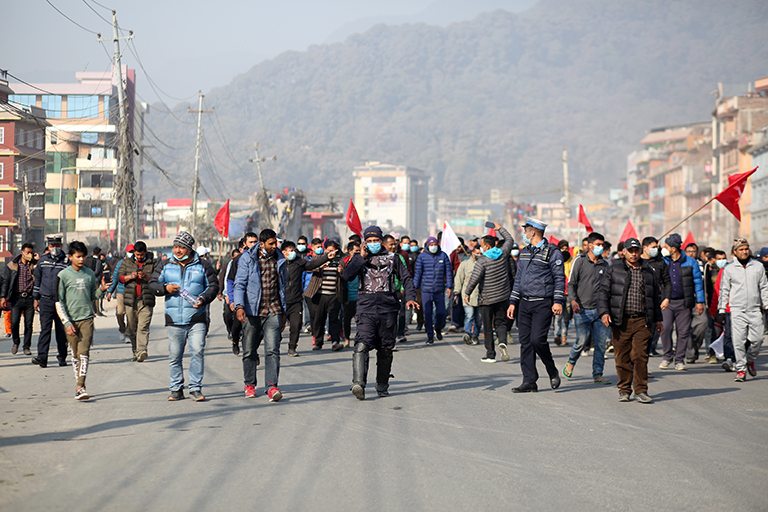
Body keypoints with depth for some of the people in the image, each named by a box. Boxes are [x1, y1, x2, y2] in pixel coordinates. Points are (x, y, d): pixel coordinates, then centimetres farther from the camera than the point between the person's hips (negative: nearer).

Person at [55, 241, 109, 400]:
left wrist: (101, 290, -3)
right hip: (71, 320, -1)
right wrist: (66, 323, -8)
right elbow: (59, 302, -1)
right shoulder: (63, 275, -1)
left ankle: (80, 386, -15)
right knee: (75, 354, 5)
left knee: (84, 352, -10)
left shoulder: (90, 274, 8)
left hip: (87, 318, 1)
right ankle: (79, 383, 15)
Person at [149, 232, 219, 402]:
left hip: (196, 318, -2)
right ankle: (176, 389, 13)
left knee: (198, 352, -10)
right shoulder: (165, 265, 11)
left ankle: (196, 388, -2)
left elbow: (213, 285, 8)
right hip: (174, 319, 2)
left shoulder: (202, 266, 6)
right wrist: (165, 288, -7)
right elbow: (152, 284, 13)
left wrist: (203, 299, -10)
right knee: (174, 355, 3)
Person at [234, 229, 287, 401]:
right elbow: (240, 283, -3)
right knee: (249, 350, 7)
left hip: (273, 311, 1)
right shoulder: (247, 258, -1)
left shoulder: (279, 259, 10)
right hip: (252, 311, -1)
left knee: (273, 349, -11)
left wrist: (283, 312, 21)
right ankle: (250, 384, 24)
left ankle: (272, 386, -15)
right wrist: (239, 306, -18)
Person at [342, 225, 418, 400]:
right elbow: (347, 276, -4)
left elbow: (406, 278, 14)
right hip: (366, 308, -2)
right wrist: (361, 257, -8)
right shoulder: (359, 258, 11)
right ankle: (358, 383, -29)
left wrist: (410, 298, 0)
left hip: (387, 308, 2)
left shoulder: (392, 258, 12)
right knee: (362, 345, -19)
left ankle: (382, 385, 21)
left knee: (385, 349, 8)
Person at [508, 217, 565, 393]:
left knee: (537, 340, -15)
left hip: (543, 304, -7)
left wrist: (558, 301, -14)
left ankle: (552, 372, 9)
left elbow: (559, 278, -5)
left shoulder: (552, 252, -4)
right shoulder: (524, 252, 16)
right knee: (525, 342, 2)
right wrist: (513, 302, 14)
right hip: (525, 304, 7)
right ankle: (529, 382, 6)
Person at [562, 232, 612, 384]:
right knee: (581, 341, -5)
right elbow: (571, 283, -1)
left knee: (601, 343, -1)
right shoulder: (580, 262, 0)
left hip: (599, 310, 4)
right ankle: (570, 363, 24)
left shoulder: (605, 264, 11)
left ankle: (598, 375, 6)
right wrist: (573, 300, -16)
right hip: (582, 310, -3)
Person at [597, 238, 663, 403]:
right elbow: (603, 292, 4)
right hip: (620, 321, -1)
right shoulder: (614, 269, 6)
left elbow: (656, 296, 22)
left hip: (642, 321, 1)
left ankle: (641, 390, 0)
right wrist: (604, 312, -9)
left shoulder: (648, 271, 14)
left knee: (640, 356, -6)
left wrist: (657, 319, 20)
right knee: (622, 357, 2)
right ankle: (624, 390, 14)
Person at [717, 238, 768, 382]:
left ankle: (750, 360, 24)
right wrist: (721, 310, 5)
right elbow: (724, 290, 9)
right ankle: (741, 369, -1)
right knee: (738, 341, -9)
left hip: (755, 309, 1)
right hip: (737, 311, -1)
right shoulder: (729, 269, 5)